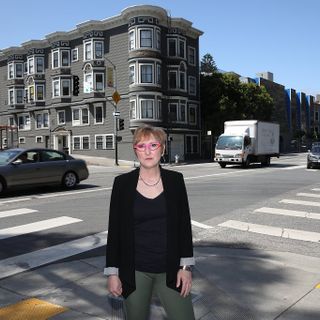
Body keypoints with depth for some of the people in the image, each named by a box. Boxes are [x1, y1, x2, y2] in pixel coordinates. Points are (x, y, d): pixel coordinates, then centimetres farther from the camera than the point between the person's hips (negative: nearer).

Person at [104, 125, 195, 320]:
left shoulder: (175, 180, -2)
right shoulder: (123, 183, -5)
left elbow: (185, 225, 1)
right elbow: (114, 229, -1)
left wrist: (186, 266, -2)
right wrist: (112, 272, -2)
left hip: (170, 270, 1)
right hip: (135, 270, 0)